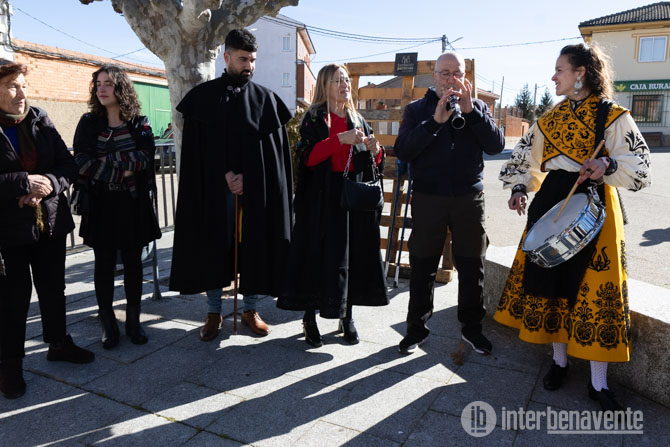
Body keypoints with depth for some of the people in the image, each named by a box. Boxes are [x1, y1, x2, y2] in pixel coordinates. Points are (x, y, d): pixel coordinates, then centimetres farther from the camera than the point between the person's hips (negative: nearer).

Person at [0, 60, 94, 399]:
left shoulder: (41, 123, 4)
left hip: (50, 222, 4)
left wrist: (47, 185, -16)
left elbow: (68, 165, 2)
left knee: (53, 288, 16)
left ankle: (58, 343, 34)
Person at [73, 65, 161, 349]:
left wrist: (106, 161, -18)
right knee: (104, 265, 5)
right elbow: (81, 162, -7)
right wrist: (122, 172, -16)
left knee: (132, 263, 7)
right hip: (101, 205, 0)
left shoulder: (139, 124, 3)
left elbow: (145, 157, -12)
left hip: (133, 205, 0)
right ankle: (108, 324, 17)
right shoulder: (89, 123, 5)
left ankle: (133, 321, 19)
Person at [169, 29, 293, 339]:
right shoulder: (204, 96, 5)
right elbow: (196, 147, -1)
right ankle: (214, 312, 19)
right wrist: (225, 175, -11)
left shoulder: (266, 99, 7)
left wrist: (246, 177, -9)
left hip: (256, 190, 1)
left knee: (254, 247, 5)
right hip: (214, 189, 0)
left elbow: (275, 149, 1)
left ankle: (250, 309, 21)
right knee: (213, 247, 4)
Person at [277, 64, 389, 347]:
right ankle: (309, 317, 11)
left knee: (353, 257, 5)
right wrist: (340, 139, -20)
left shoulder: (357, 120, 16)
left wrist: (374, 149, -4)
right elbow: (307, 157, -14)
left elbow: (376, 162, 18)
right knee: (318, 257, -2)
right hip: (322, 199, -4)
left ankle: (346, 316, 18)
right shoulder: (314, 118, 1)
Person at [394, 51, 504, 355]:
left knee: (471, 266, 9)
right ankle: (417, 327, 22)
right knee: (422, 267, 6)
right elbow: (402, 150, -9)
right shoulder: (416, 109, 6)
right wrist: (435, 120, -18)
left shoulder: (478, 107, 9)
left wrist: (470, 110, -15)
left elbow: (496, 146, -5)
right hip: (427, 198, -1)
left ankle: (471, 327, 27)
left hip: (469, 199, 1)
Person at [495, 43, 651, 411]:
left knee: (594, 290, -4)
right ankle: (559, 360, 27)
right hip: (551, 202, 5)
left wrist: (607, 166, -26)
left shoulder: (613, 117, -3)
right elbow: (526, 155, 17)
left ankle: (599, 383, 10)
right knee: (551, 279, 7)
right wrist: (519, 188, 1)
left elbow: (639, 166, -7)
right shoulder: (551, 118, 11)